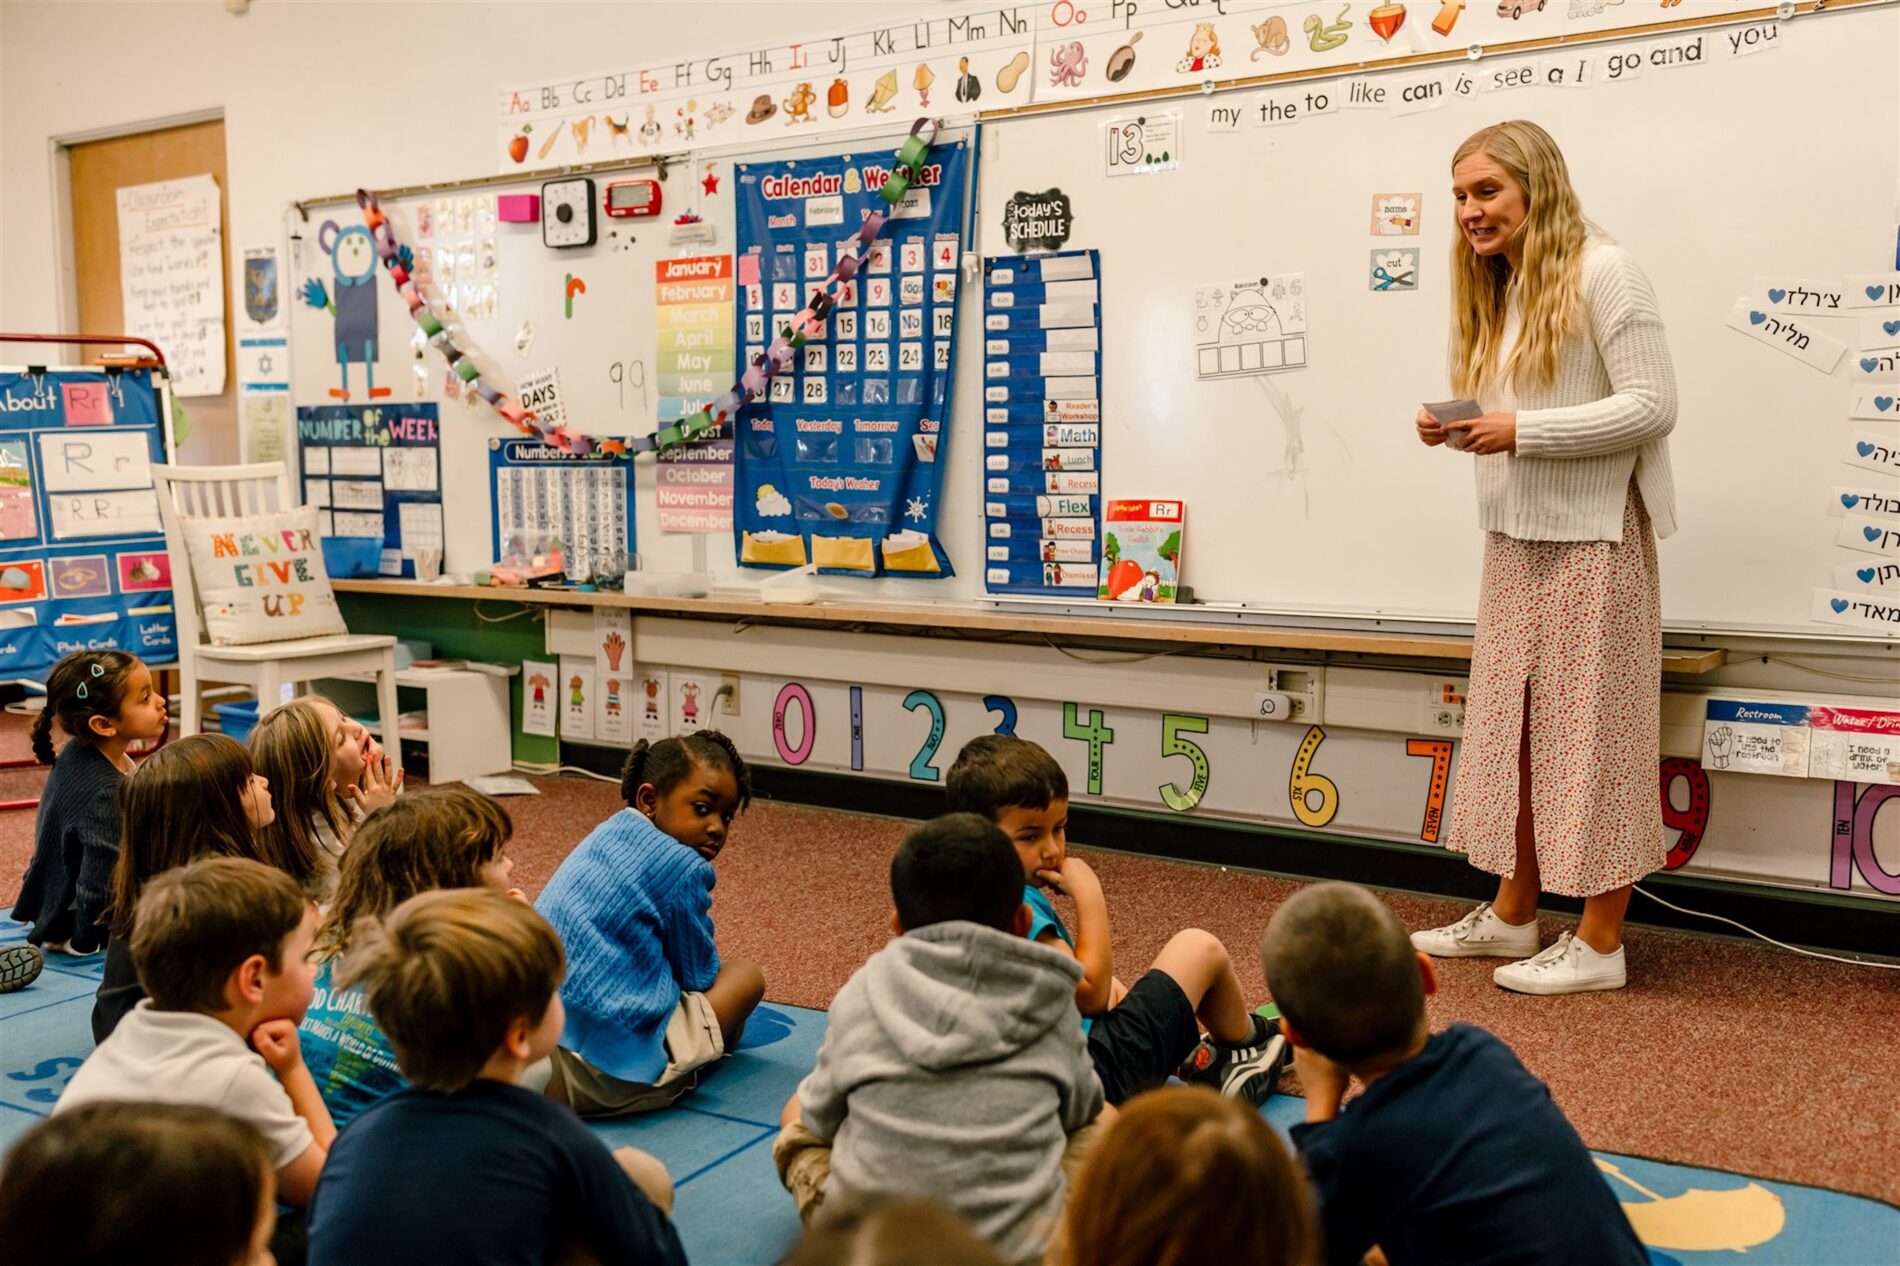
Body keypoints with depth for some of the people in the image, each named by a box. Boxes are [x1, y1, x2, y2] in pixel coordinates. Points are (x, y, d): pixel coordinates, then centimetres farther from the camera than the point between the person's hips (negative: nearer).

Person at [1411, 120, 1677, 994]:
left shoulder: (1600, 272, -10)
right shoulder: (1498, 288, 16)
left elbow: (1652, 405, -17)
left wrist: (1523, 430, -20)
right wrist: (1456, 430, 0)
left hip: (1591, 540, -8)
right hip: (1515, 539, 8)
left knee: (1591, 731, -2)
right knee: (1511, 725, 11)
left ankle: (1600, 941, 7)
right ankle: (1511, 913, 23)